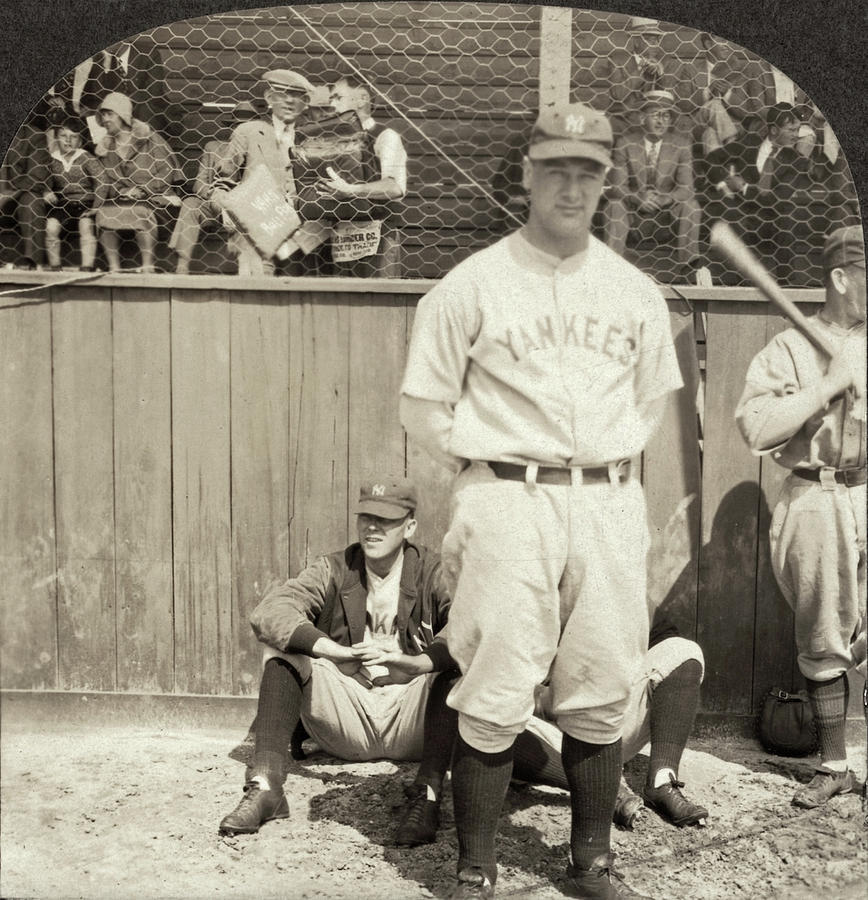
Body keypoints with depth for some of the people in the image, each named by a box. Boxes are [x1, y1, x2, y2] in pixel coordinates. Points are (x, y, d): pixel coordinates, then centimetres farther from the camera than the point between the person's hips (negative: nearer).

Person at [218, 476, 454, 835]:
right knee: (282, 648, -17)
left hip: (410, 724, -2)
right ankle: (265, 786, -27)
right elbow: (268, 610, -13)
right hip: (347, 720, 2)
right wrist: (338, 651, -28)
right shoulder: (334, 570, 7)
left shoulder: (433, 573, 2)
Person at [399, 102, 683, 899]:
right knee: (495, 698, -3)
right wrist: (493, 464, 1)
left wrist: (610, 459, 11)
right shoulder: (472, 285, -1)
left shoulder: (635, 292, 10)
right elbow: (425, 405, 3)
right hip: (508, 503, -3)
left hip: (611, 504, 4)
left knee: (600, 696, 8)